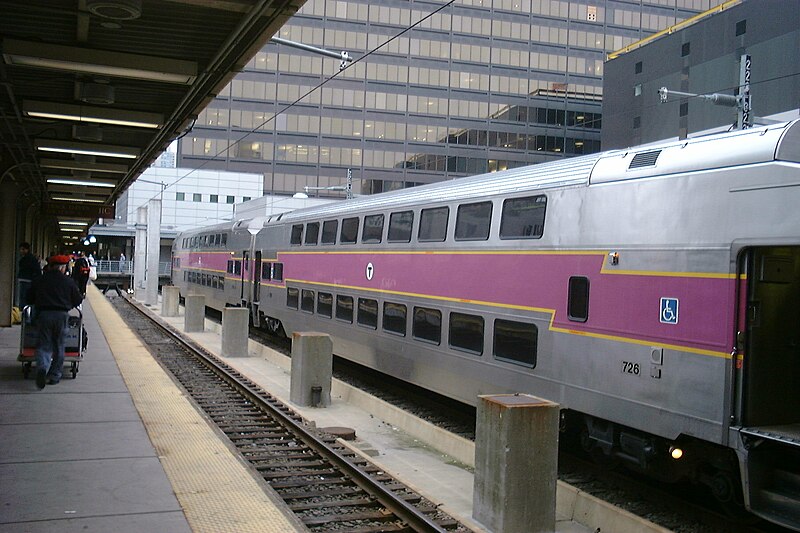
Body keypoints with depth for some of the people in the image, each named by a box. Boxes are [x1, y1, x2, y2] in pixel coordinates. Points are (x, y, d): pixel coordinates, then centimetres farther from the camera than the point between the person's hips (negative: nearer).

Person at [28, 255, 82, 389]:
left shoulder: (39, 281, 7)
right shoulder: (68, 281, 3)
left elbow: (30, 299, 14)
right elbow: (78, 300, 9)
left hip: (43, 314, 1)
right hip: (61, 315, -1)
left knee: (44, 345, 3)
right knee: (58, 346, 10)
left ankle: (42, 368, -24)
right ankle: (55, 375, 13)